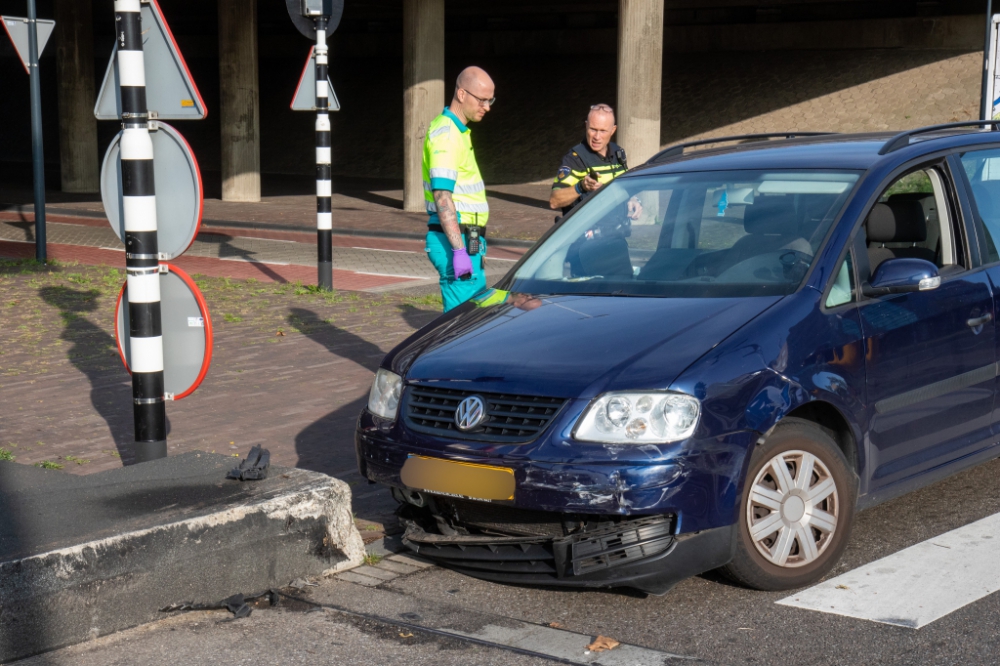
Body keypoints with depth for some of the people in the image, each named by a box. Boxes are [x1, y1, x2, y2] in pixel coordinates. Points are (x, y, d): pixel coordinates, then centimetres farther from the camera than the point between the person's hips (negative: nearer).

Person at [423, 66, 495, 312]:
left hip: (464, 239, 10)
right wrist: (458, 250, -26)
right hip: (456, 239, -10)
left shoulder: (458, 131, 18)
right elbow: (442, 195, -22)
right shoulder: (446, 134, -15)